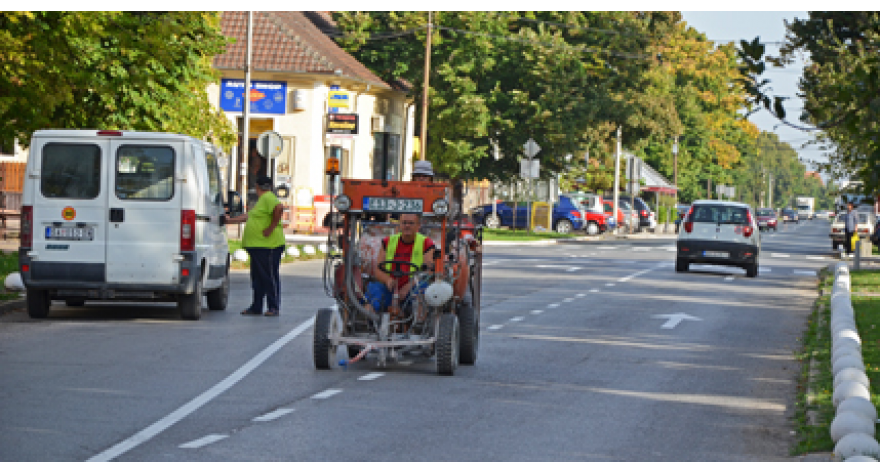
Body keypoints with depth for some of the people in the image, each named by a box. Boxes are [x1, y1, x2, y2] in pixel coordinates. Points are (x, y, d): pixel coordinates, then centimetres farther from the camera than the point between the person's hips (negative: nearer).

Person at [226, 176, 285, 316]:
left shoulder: (268, 198, -10)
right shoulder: (262, 200, 21)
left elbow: (279, 208, -28)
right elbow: (248, 216, 30)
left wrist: (271, 227, -22)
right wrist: (229, 220, 35)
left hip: (268, 246, -10)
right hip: (257, 246, 10)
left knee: (270, 277, -5)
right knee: (257, 278, 11)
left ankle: (274, 308, -1)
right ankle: (256, 307, 16)